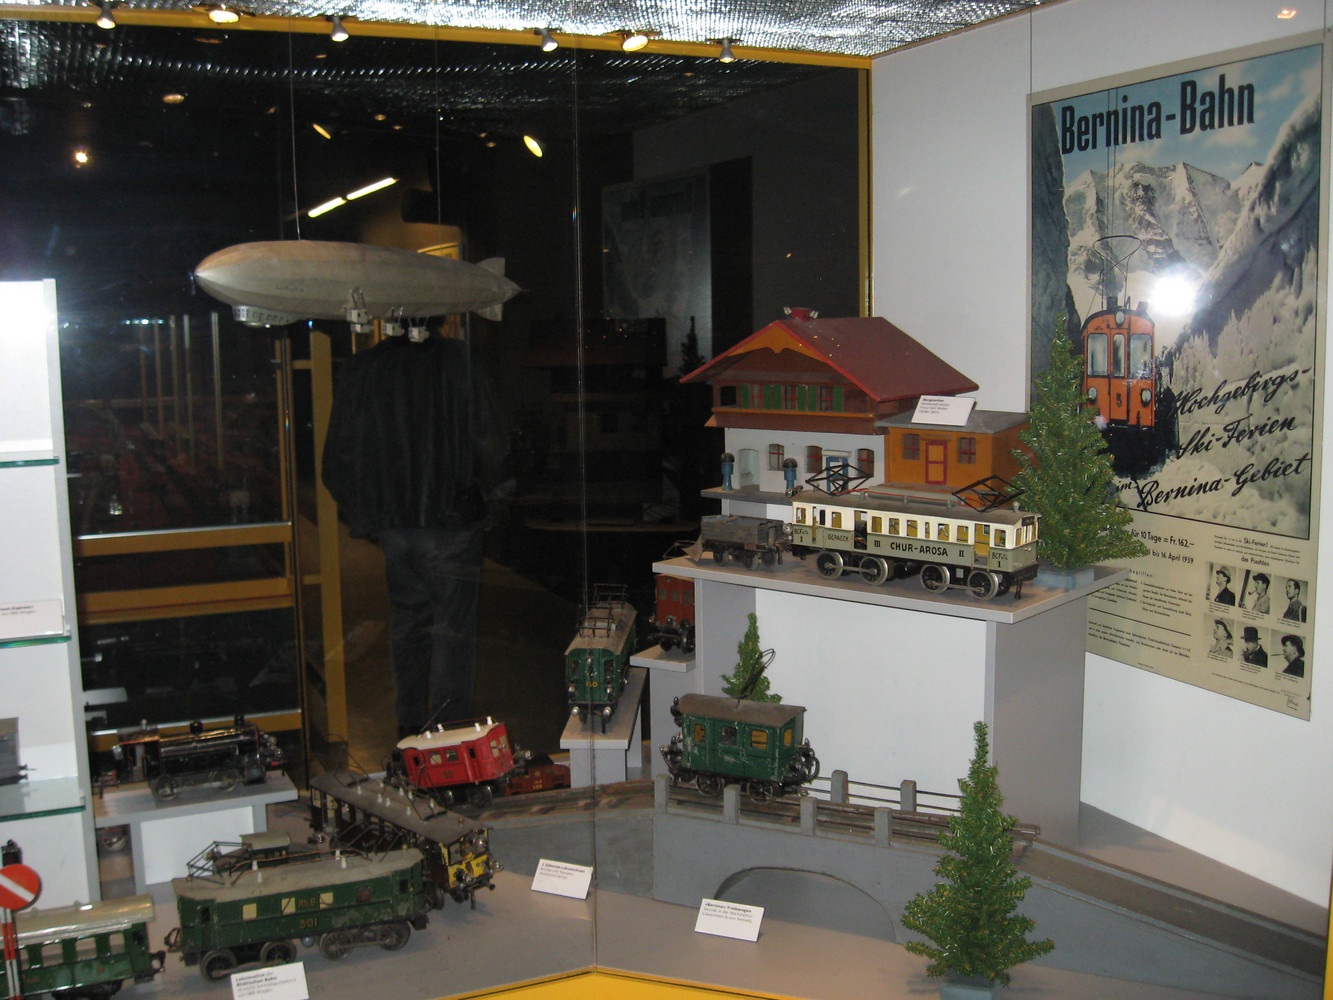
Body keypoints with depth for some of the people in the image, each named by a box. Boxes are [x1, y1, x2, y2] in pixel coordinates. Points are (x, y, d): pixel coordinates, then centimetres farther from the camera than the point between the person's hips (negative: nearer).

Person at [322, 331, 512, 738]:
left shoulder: (356, 370, 2)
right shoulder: (456, 360, -8)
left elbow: (337, 460, 6)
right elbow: (489, 439, -7)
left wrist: (362, 518, 17)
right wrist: (493, 488, 11)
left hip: (392, 523, 4)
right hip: (451, 520, -4)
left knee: (408, 620, 17)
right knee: (453, 628, 1)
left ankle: (409, 725, 25)